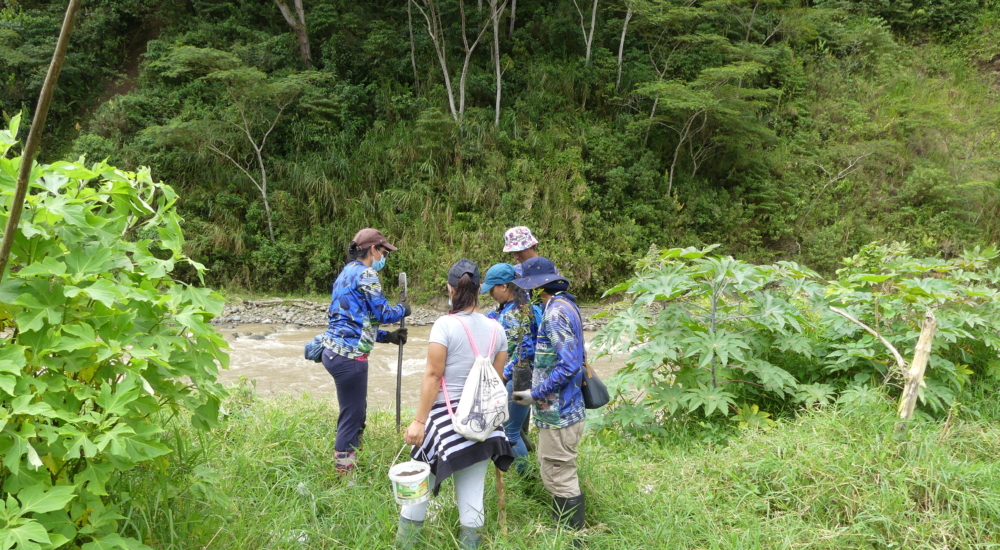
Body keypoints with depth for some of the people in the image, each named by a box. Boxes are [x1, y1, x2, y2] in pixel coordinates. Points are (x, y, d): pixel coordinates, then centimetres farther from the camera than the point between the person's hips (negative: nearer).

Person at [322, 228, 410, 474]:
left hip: (334, 350, 10)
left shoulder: (347, 273, 19)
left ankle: (348, 464, 30)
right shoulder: (365, 274, -11)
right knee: (353, 415, -1)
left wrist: (388, 336, 16)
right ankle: (344, 470, 8)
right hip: (349, 356, -10)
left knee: (356, 411, 20)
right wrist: (402, 309, 8)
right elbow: (383, 313, -13)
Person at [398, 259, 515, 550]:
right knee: (471, 495, 10)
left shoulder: (445, 324, -11)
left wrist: (419, 420, -10)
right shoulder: (496, 329, 3)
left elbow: (432, 375, -14)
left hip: (446, 419, -4)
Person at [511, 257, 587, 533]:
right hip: (563, 408, 11)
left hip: (558, 413, -11)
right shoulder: (567, 306, 10)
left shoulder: (556, 312, -20)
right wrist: (539, 391, 17)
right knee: (560, 476, 22)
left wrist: (536, 395, -18)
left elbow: (569, 365, -26)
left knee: (560, 480, 1)